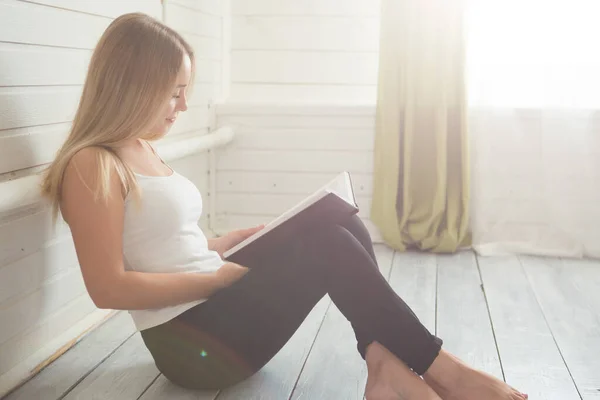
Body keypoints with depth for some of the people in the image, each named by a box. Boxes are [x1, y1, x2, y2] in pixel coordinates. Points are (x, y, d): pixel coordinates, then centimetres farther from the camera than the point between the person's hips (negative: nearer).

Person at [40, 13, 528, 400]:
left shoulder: (143, 152, 14)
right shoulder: (91, 167, -13)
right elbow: (109, 288, -19)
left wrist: (236, 241, 3)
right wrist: (218, 277, -16)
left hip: (212, 309, 9)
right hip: (191, 344, -9)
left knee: (341, 224, -6)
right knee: (328, 246, -19)